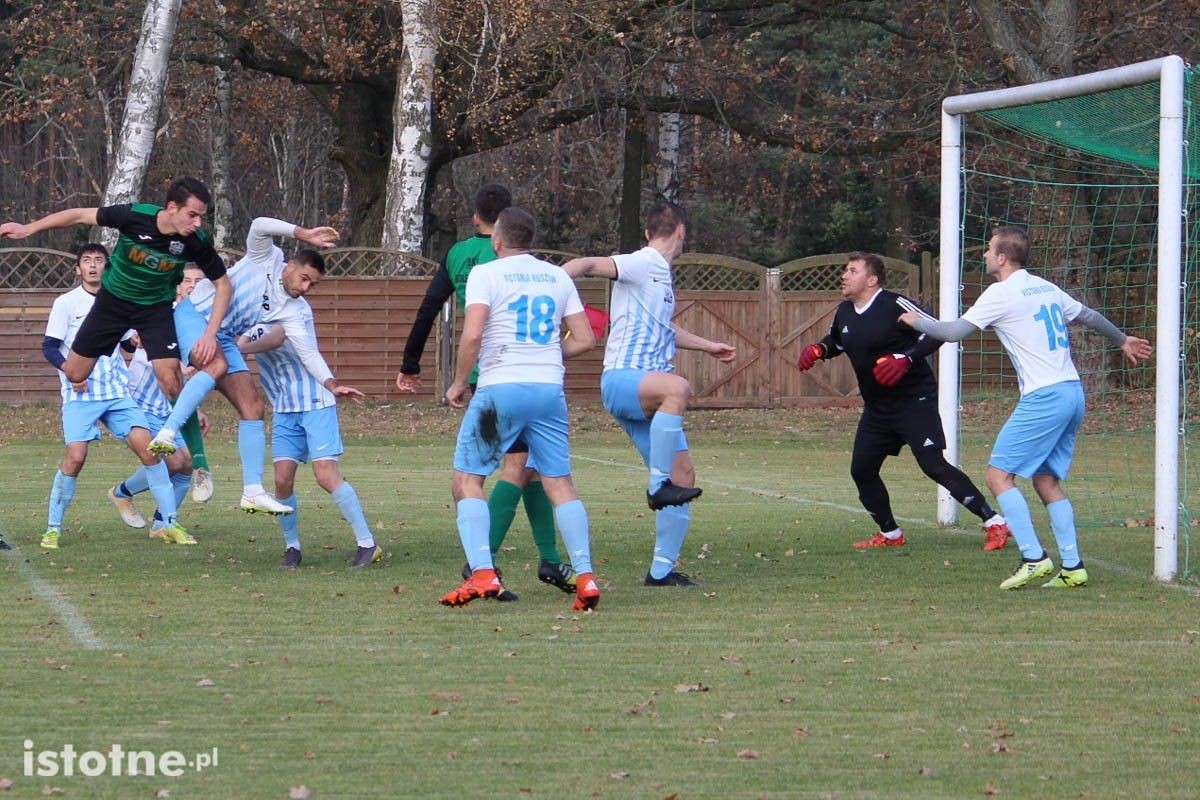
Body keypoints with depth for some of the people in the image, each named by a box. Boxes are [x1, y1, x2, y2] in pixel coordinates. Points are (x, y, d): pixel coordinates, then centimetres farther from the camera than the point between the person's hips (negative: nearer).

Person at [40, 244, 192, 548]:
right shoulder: (66, 303, 0)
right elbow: (49, 347, -3)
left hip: (117, 392, 4)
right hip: (80, 395, -4)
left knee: (146, 445, -10)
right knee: (75, 457, -17)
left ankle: (169, 523, -4)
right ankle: (53, 528, 0)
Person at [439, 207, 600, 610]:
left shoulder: (485, 274, -1)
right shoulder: (558, 277, 13)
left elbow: (472, 335, -13)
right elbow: (585, 339, 11)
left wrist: (458, 383, -1)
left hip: (501, 388, -4)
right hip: (550, 390, 4)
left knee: (467, 479, 4)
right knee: (560, 483, 9)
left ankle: (482, 573, -11)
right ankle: (585, 577, -2)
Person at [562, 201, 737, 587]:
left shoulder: (661, 273, 23)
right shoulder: (641, 265, -7)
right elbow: (587, 265, -24)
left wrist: (708, 346, 53)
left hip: (647, 391, 9)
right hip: (622, 380, -9)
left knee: (683, 472, 4)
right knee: (677, 388, -39)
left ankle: (662, 569, 9)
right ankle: (659, 486, -34)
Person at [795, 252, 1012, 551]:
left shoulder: (895, 305, -16)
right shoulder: (844, 313, 8)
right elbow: (836, 341, 28)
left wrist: (906, 359, -30)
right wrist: (818, 350, 5)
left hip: (914, 400, -9)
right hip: (877, 407, 9)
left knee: (933, 464, -18)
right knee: (861, 470, 9)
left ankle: (993, 522, -15)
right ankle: (890, 534, 27)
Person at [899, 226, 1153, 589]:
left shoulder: (1001, 294, -7)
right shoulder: (1045, 288, 16)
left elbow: (954, 332, -8)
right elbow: (1089, 316, 28)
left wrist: (916, 321, 9)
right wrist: (1122, 340, 46)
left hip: (1043, 397, -8)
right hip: (1072, 393, 8)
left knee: (999, 475, -5)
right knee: (1047, 480, 13)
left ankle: (1034, 558, -12)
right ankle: (1072, 567, 7)